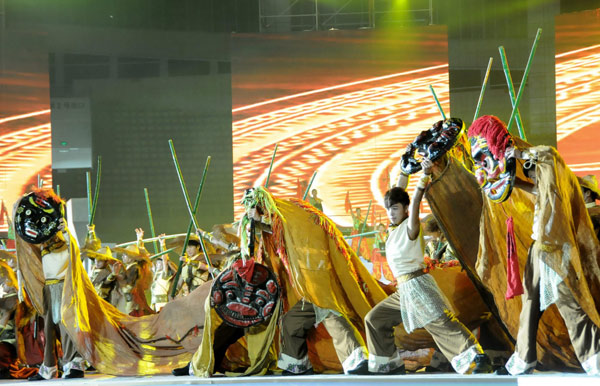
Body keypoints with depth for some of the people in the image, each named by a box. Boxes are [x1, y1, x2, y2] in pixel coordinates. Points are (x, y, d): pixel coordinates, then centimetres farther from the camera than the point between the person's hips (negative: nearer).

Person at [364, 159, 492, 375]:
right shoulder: (396, 226, 12)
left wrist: (425, 175, -36)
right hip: (404, 290, 9)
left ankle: (478, 360, -31)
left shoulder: (410, 226, -7)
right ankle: (391, 366, 20)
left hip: (417, 284, -9)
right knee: (374, 320, 16)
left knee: (439, 321, -21)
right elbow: (398, 192, 20)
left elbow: (415, 201, -23)